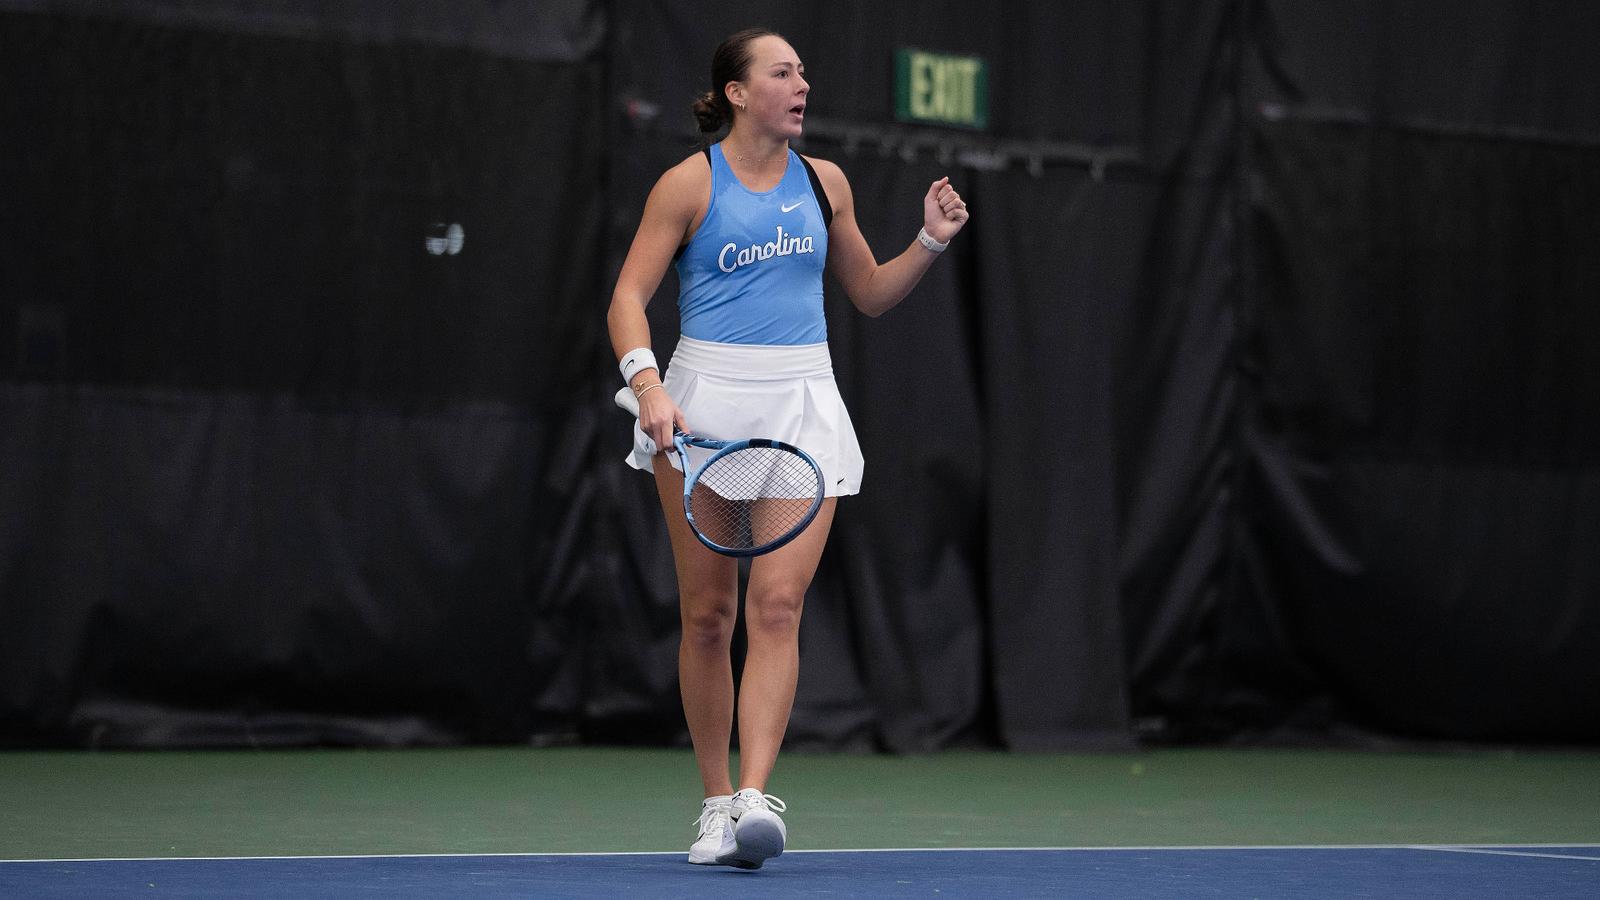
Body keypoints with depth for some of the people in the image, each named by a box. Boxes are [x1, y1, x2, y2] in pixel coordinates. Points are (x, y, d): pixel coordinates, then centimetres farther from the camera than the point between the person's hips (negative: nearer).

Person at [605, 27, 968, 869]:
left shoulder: (823, 183, 11)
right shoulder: (690, 184, -1)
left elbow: (870, 293, 22)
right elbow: (628, 298, -6)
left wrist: (930, 240, 6)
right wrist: (648, 385, -21)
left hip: (803, 404, 2)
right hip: (707, 400, -2)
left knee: (778, 605, -12)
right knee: (707, 612, 2)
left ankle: (755, 797, -19)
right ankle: (716, 805, 12)